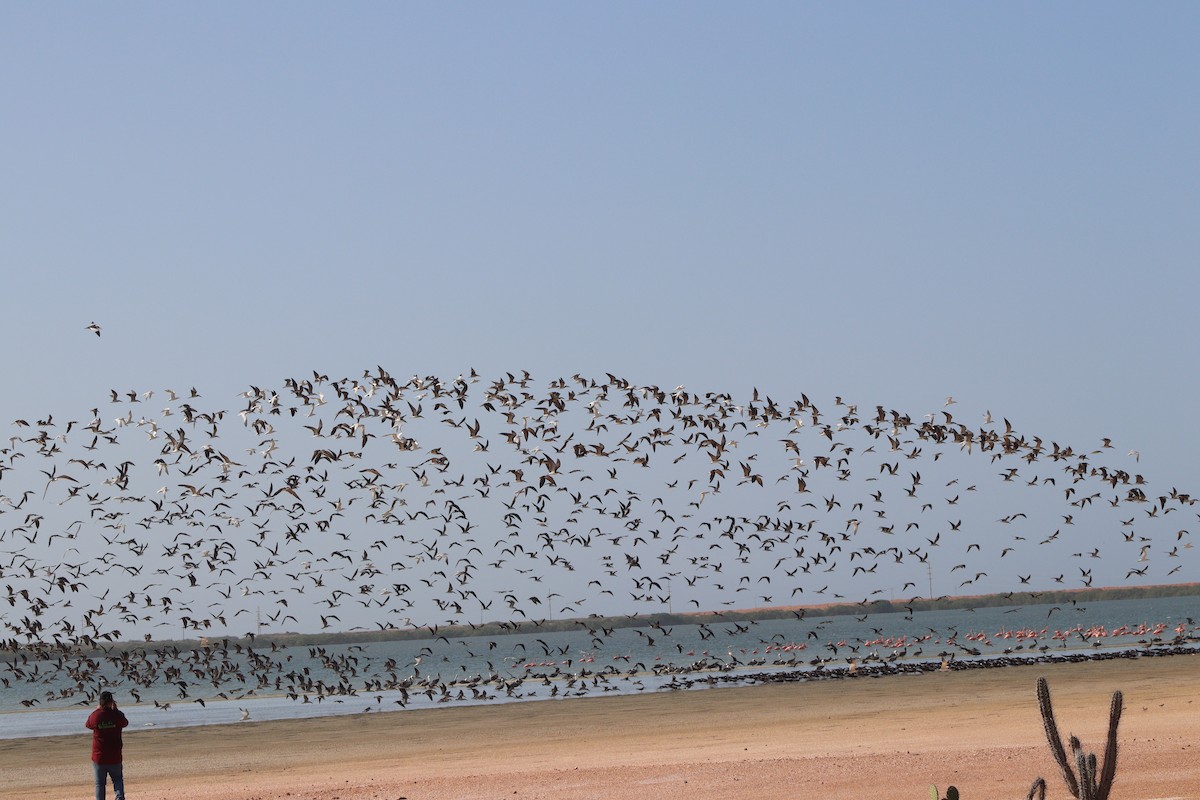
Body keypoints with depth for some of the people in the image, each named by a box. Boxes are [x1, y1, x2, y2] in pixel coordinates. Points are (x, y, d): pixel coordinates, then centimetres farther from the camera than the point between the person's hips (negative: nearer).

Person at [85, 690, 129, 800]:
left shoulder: (95, 715, -9)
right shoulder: (117, 715, -10)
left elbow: (88, 724, 13)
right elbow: (125, 723, 13)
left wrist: (97, 710, 23)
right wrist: (115, 709, 18)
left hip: (98, 757, 0)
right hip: (115, 757, 0)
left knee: (99, 783, 8)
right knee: (118, 780, 14)